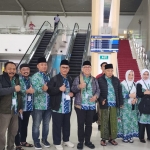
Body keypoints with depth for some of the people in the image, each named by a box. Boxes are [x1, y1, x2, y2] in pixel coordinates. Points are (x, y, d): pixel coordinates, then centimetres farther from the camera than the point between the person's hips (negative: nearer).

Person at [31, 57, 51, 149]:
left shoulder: (48, 77, 11)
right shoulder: (35, 77, -7)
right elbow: (34, 89, -21)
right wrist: (42, 89, -38)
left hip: (48, 105, 5)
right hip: (38, 105, -5)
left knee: (46, 124, 16)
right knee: (36, 125, 7)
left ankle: (44, 139, 32)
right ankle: (36, 141, 22)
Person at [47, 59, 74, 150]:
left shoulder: (70, 79, 10)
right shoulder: (54, 79, -8)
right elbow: (49, 90, -13)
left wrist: (72, 93, 0)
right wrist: (59, 89, -23)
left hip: (68, 107, 5)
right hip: (58, 107, -5)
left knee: (67, 125, 17)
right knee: (57, 126, 5)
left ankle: (66, 140, 34)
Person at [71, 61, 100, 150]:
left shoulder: (94, 79, 10)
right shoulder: (78, 78, 1)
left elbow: (98, 90, 8)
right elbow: (73, 89, -7)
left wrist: (96, 96, -12)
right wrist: (79, 86, -27)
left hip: (91, 105, 3)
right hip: (80, 105, -3)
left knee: (89, 124, 10)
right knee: (81, 124, 3)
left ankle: (87, 141, 23)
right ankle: (81, 141, 16)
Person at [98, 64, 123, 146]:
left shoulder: (116, 80, 10)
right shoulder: (100, 80, -1)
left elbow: (119, 92, 11)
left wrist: (121, 102, 8)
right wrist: (101, 100, -14)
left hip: (114, 104, 4)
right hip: (105, 104, -3)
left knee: (113, 122, 8)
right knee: (104, 122, 4)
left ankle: (112, 138, 20)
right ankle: (104, 138, 14)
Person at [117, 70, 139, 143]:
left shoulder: (134, 84, 13)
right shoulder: (122, 84, -4)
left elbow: (136, 94, 13)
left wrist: (135, 99, -8)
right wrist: (129, 95, -19)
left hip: (133, 105, 5)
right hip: (125, 105, -5)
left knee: (132, 120, 4)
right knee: (125, 120, -6)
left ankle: (130, 136, 12)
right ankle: (124, 136, 2)